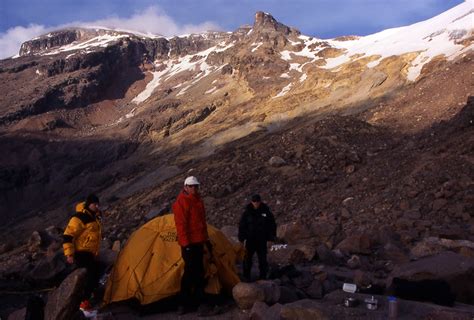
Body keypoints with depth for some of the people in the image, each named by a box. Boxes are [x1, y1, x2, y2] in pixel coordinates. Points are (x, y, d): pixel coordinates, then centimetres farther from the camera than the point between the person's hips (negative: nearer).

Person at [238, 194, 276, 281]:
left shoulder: (266, 211, -3)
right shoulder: (247, 212, -4)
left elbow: (272, 225, 6)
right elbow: (241, 225, 3)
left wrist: (271, 237, 2)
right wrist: (241, 238, -2)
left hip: (262, 240, 0)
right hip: (250, 239, 0)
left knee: (262, 259, 4)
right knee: (248, 258, 4)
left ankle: (263, 276, 16)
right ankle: (246, 276, 17)